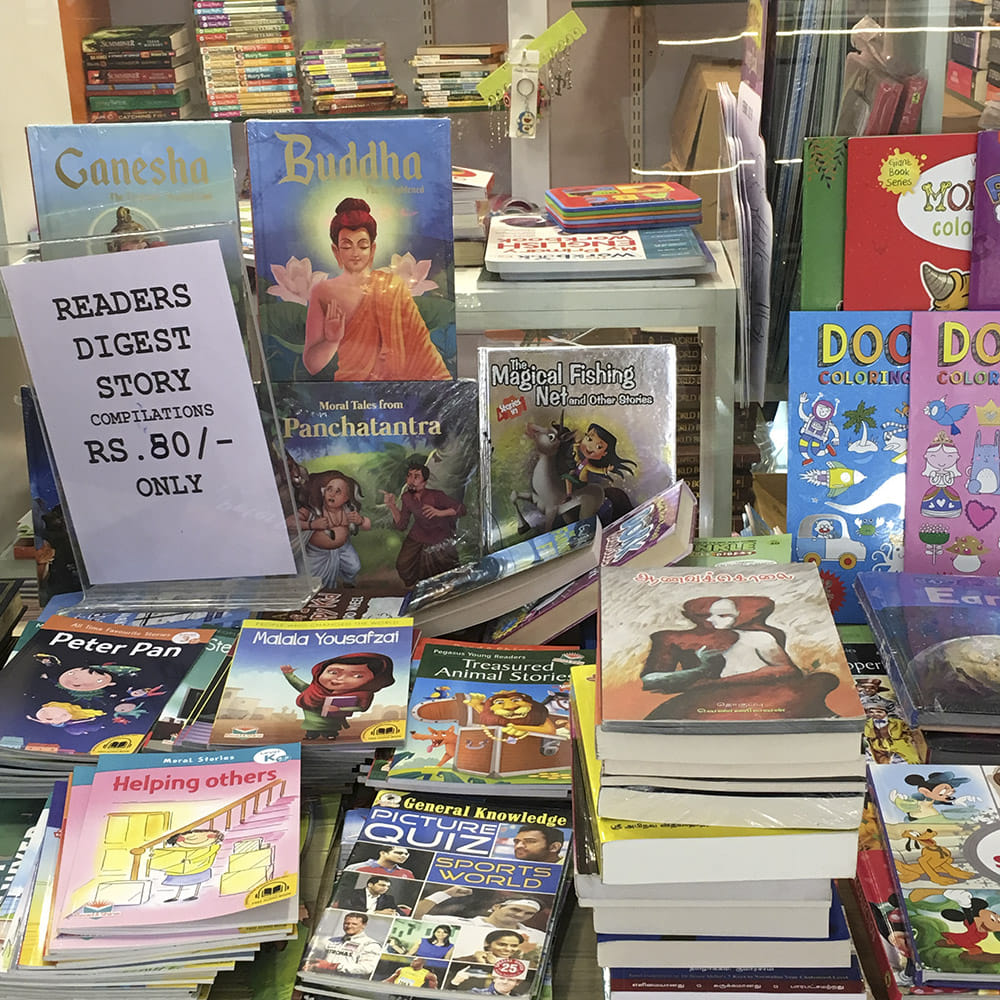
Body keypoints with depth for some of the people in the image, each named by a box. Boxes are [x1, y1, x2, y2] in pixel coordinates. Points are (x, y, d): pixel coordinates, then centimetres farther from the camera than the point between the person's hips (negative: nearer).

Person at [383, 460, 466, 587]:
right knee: (403, 566, -2)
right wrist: (392, 506, -16)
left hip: (441, 538, -4)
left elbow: (461, 508, -22)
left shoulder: (436, 496, -26)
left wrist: (439, 512, -36)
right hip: (417, 538, 4)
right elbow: (401, 525, -4)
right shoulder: (407, 497, -10)